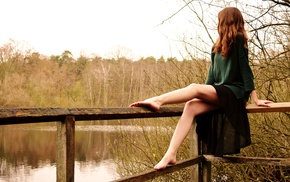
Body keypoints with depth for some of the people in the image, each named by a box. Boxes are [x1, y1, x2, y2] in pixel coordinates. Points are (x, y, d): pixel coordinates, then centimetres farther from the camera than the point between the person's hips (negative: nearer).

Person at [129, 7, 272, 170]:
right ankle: (170, 155, -33)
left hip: (235, 91, -6)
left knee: (194, 88, -30)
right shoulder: (219, 45, 21)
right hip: (219, 92, 6)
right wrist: (207, 95, 10)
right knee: (190, 107, -23)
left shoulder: (239, 39, -1)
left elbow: (245, 68, -7)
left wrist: (255, 99, -7)